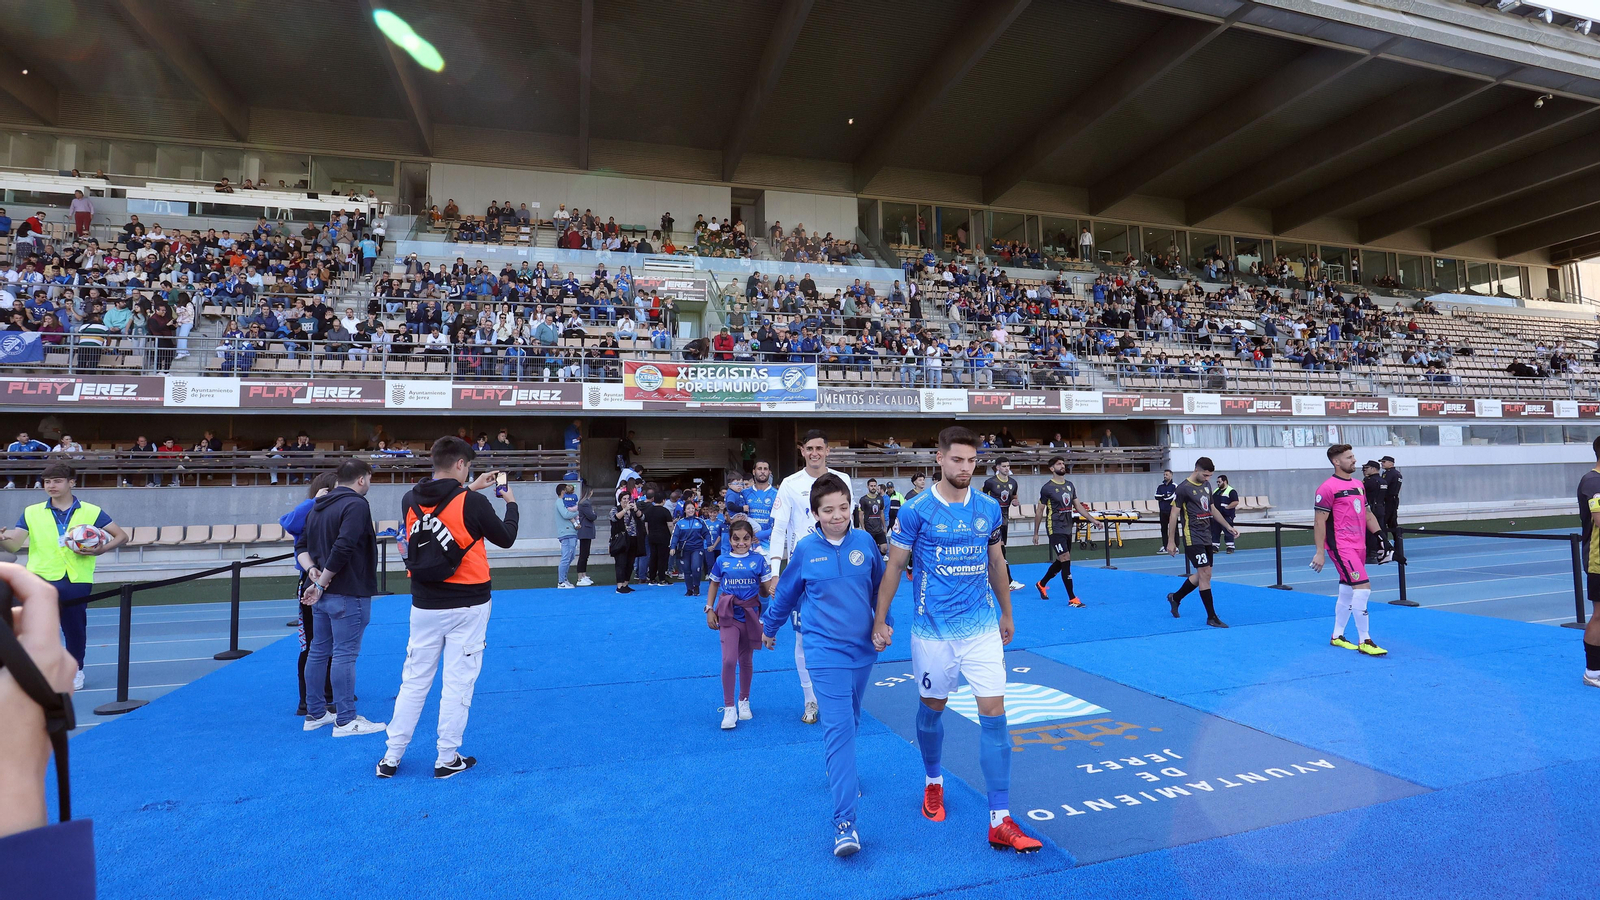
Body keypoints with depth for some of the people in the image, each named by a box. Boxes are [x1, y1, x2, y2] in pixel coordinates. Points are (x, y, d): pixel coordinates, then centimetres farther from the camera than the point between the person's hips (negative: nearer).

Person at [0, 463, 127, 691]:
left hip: (77, 580, -1)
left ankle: (75, 670, 25)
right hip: (41, 578, 1)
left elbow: (121, 536, 5)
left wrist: (100, 550, -12)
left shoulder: (91, 512, 4)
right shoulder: (31, 512, 8)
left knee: (75, 627, 5)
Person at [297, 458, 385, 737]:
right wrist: (321, 583, -17)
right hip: (348, 593, -9)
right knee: (345, 654, -4)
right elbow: (343, 548, -25)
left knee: (319, 651, 16)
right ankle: (346, 721, 1)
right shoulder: (356, 505, -15)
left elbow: (301, 545, 16)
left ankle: (315, 714, 27)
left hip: (322, 592, 9)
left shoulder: (317, 507, 15)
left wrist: (312, 570, 0)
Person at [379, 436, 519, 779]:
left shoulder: (409, 501, -1)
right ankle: (447, 759, 13)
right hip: (467, 606, -4)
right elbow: (506, 538, -1)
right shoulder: (473, 503, -15)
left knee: (414, 681, 14)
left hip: (425, 605, 4)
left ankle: (391, 758, 21)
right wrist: (511, 504, 14)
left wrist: (469, 489, 24)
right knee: (458, 683, 5)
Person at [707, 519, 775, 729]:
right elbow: (714, 586, 10)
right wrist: (709, 609, 3)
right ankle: (729, 707, 2)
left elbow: (767, 591, -1)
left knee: (746, 661, 13)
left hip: (750, 615, 1)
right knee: (729, 660, -11)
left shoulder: (758, 560, -4)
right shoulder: (722, 561, -1)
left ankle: (744, 701, 33)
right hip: (728, 615, -1)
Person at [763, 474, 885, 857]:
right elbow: (786, 593, 8)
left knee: (850, 721, 20)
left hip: (863, 647, 3)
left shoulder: (864, 541, -3)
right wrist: (769, 627, 19)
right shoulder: (805, 548, -7)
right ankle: (844, 821, -12)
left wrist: (884, 622, 12)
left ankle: (842, 773, 47)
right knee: (838, 728, -12)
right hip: (826, 650, -3)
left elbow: (881, 587, 11)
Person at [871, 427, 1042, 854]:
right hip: (933, 630, -2)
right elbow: (894, 566, -2)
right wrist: (880, 620, -2)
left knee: (994, 714, -4)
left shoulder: (990, 508, 1)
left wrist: (1007, 613, 20)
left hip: (983, 627, 2)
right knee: (932, 708, 15)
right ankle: (933, 782, 43)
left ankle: (1000, 822, 4)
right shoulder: (917, 510, -10)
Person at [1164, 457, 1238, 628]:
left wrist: (1228, 526, 19)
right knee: (1204, 574, -9)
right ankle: (1211, 617, -3)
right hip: (1193, 538, -8)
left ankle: (1175, 597, 31)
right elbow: (1174, 514, -11)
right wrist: (1171, 541, -12)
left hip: (1206, 536, 8)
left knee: (1204, 574, 12)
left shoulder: (1207, 485, 11)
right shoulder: (1183, 488, -12)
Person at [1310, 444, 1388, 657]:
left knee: (1347, 593, 14)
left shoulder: (1358, 485, 14)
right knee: (1363, 587, -15)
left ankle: (1337, 636, 25)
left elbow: (1368, 515, 22)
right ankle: (1364, 641, -6)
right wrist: (1320, 552, -15)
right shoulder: (1328, 487, -11)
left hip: (1358, 546, 8)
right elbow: (1319, 522, -12)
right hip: (1341, 546, -8)